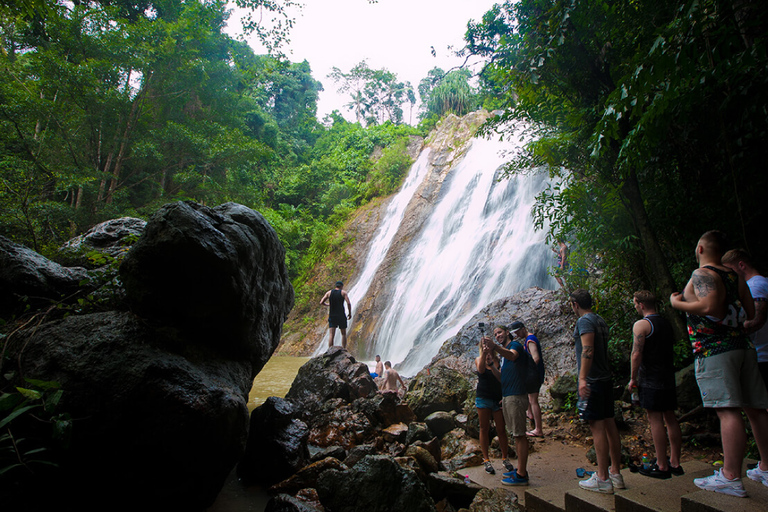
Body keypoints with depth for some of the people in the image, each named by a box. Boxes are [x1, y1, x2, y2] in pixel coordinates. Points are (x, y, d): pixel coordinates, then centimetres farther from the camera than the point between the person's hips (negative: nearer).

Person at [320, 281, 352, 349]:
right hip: (341, 316, -1)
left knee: (331, 335, -3)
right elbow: (348, 303, -11)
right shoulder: (343, 292, 1)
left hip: (332, 316, 1)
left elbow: (321, 303, 2)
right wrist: (350, 313, 1)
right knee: (343, 334, 12)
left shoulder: (329, 292, 6)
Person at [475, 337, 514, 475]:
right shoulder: (479, 359, 3)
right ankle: (486, 460, 13)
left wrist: (491, 365, -25)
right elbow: (481, 369, -19)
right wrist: (484, 354, -34)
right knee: (484, 429, 4)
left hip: (498, 398, 0)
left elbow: (501, 378, -10)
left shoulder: (498, 360, 2)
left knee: (501, 430, 4)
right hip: (483, 398, 0)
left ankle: (505, 458, 20)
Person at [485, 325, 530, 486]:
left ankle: (522, 475, -5)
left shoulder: (515, 345, -9)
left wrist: (494, 347, -52)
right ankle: (520, 469, 21)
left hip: (516, 396, -10)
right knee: (517, 434, 14)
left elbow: (512, 356, -35)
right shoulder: (504, 350, 22)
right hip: (508, 396, 10)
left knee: (520, 434, -7)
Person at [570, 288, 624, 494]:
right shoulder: (601, 321, 15)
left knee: (597, 426, -6)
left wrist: (583, 378, -29)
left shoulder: (584, 321, -12)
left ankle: (603, 479, -1)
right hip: (605, 379, 9)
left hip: (592, 381, -9)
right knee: (609, 424, 12)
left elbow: (588, 349, -24)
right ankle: (616, 473, 20)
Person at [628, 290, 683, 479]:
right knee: (670, 418, 12)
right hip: (669, 377, 8)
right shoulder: (667, 323, 13)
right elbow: (669, 349, 20)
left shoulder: (641, 325, -12)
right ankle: (675, 463, 19)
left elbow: (636, 354, -18)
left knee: (655, 420, -4)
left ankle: (662, 466, 0)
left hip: (650, 379, -8)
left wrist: (633, 378, -9)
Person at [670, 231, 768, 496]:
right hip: (742, 346, 9)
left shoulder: (702, 274, -8)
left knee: (728, 410, -11)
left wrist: (678, 303, -9)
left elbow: (709, 306, -23)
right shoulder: (734, 276, 16)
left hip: (713, 349, -9)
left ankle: (731, 477, -10)